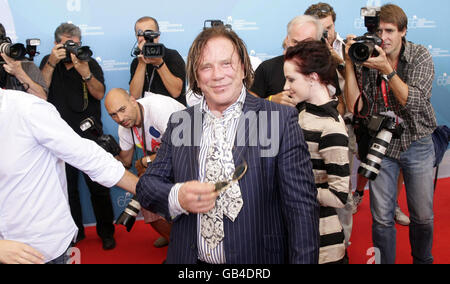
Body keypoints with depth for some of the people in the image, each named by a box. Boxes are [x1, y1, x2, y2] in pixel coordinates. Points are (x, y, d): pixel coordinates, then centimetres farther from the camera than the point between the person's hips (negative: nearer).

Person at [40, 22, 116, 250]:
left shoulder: (90, 63, 4)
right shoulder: (49, 63, 8)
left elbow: (99, 94, -9)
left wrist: (85, 72, -25)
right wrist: (52, 63, -16)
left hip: (89, 135, -1)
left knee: (98, 185, 1)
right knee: (67, 186, 8)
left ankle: (106, 232, 14)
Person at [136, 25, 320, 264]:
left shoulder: (280, 119, -9)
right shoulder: (178, 123, 2)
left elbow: (301, 205, -12)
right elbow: (146, 186, 1)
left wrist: (304, 260, -18)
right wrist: (178, 197, -19)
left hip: (258, 258, -2)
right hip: (189, 258, 3)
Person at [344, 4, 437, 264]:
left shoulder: (421, 56, -7)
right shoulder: (366, 58, -6)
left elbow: (414, 102, -19)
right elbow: (355, 106, -14)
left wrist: (387, 69, -28)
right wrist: (349, 63, -19)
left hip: (417, 144, 0)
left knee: (423, 217, 11)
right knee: (382, 218, 2)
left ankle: (423, 259, 37)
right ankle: (384, 261, 23)